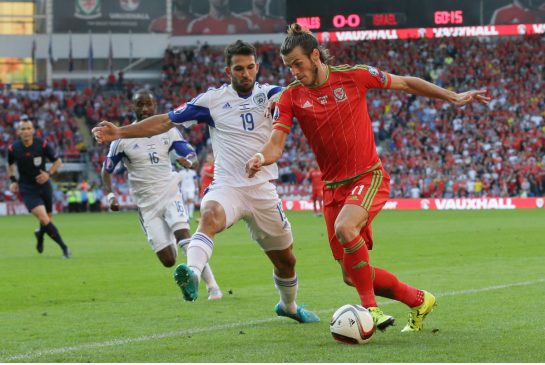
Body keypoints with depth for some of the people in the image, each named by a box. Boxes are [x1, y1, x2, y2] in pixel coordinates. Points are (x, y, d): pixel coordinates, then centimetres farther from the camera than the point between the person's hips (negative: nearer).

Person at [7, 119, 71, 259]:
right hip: (27, 189, -2)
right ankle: (64, 247, -12)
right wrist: (13, 180, 1)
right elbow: (10, 165, 13)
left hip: (44, 185, 2)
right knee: (43, 219, -18)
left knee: (48, 218, 13)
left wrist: (49, 174, -15)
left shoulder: (42, 144, -11)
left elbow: (58, 161, 0)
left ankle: (40, 235, 48)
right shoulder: (13, 149, -8)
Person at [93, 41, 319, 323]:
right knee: (210, 216, -38)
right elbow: (165, 121, 1)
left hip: (262, 191, 3)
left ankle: (289, 306, 44)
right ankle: (193, 273, -62)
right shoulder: (213, 100, 0)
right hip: (226, 187, -3)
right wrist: (120, 132, -6)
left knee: (285, 259, 15)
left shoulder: (269, 95, 2)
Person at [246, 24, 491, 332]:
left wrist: (454, 98, 3)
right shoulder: (291, 97, -1)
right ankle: (419, 301, 24)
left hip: (369, 177, -4)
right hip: (333, 187, 4)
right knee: (352, 276, 2)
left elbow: (405, 84, 5)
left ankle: (370, 307, -21)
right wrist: (261, 159, -32)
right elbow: (276, 143, -9)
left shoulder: (353, 76, -7)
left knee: (345, 228, -35)